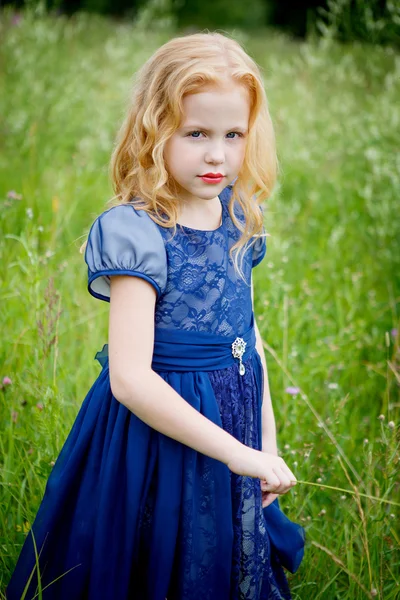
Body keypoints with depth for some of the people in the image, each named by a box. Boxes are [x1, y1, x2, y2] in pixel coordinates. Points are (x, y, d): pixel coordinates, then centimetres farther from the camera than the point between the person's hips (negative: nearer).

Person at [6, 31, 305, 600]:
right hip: (157, 430, -6)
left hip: (235, 430, 7)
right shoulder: (137, 233, -22)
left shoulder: (238, 217, 0)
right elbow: (129, 377, -27)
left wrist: (267, 440, 11)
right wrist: (238, 452, -25)